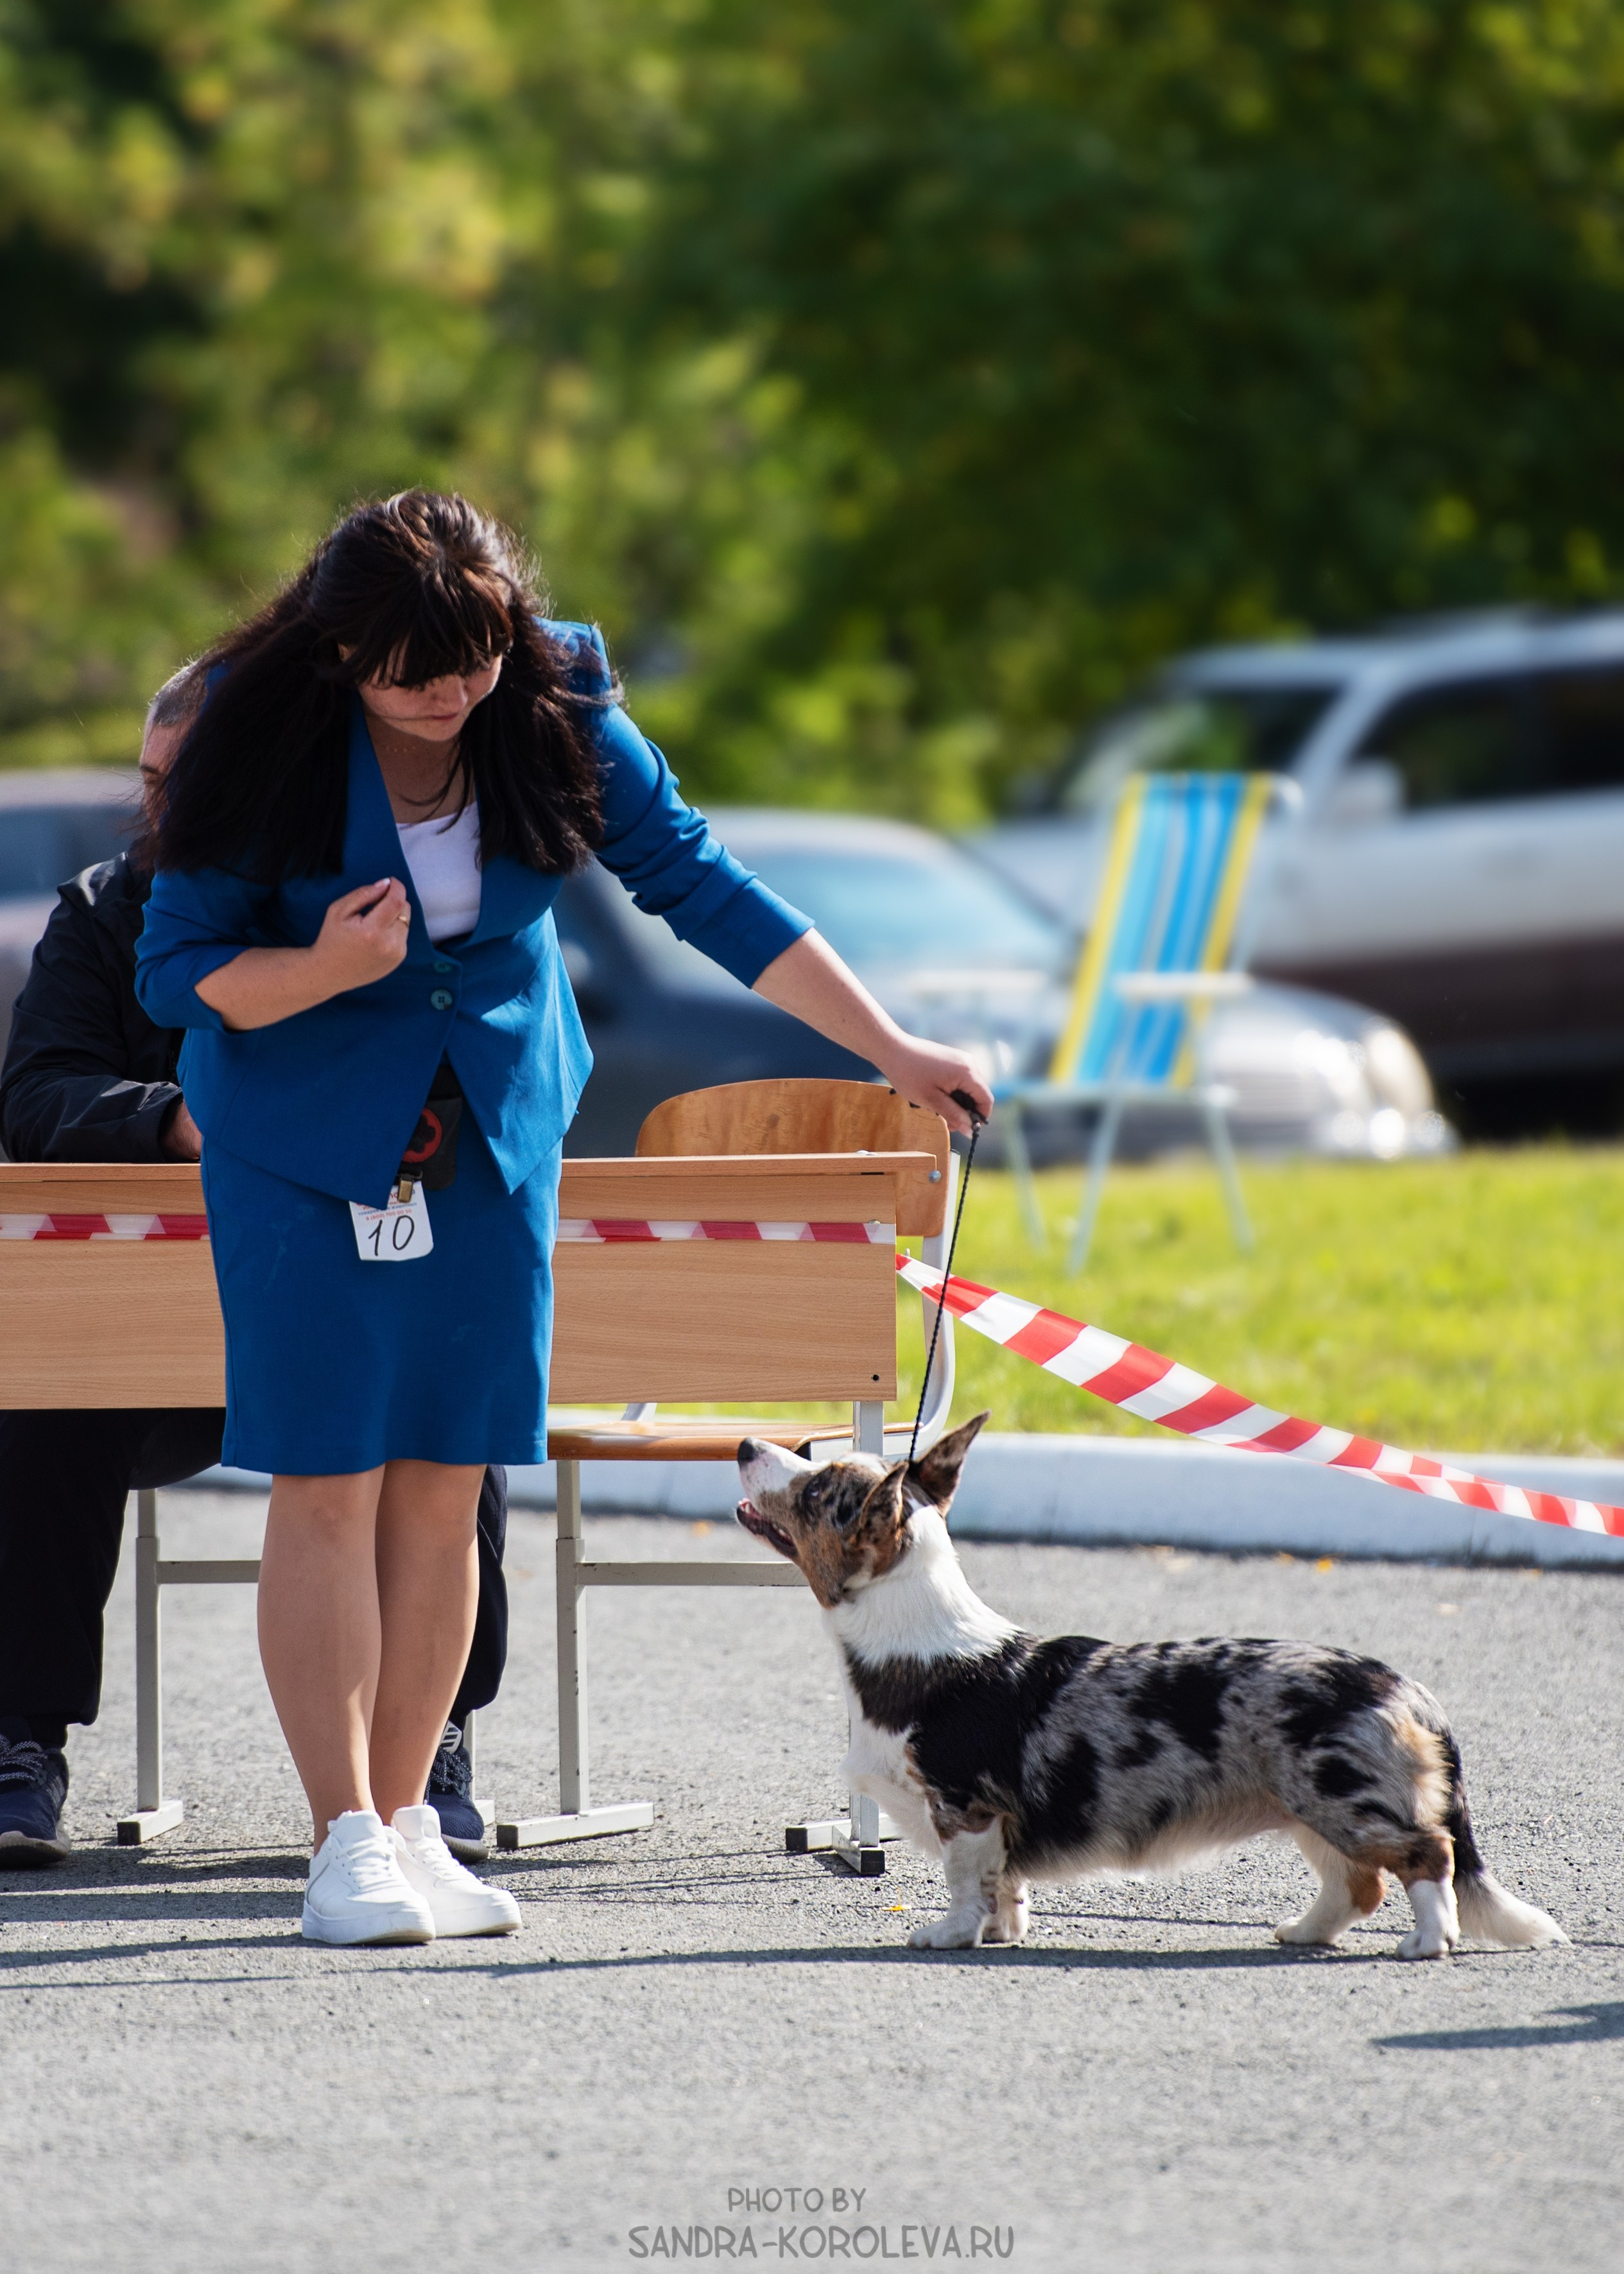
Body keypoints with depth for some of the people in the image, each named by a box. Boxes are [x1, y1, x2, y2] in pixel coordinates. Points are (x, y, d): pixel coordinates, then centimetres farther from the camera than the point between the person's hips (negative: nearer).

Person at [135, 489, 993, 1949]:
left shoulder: (555, 720, -10)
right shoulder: (266, 745, -18)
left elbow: (705, 889, -4)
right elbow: (179, 970, -12)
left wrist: (891, 1050, -6)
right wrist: (328, 970, -32)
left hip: (495, 1132, 3)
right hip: (306, 1142, -3)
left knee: (444, 1486, 2)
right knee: (330, 1485, -8)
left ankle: (405, 1820, 9)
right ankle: (347, 1841, -5)